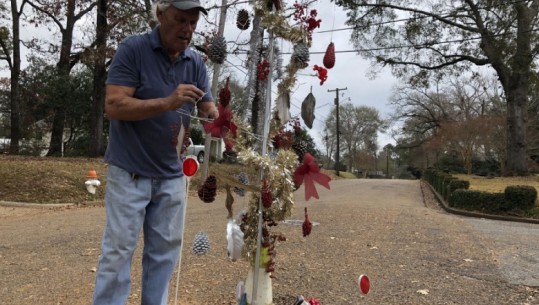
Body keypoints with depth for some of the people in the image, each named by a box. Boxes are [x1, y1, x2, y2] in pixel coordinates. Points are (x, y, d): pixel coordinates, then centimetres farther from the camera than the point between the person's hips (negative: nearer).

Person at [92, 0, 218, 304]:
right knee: (119, 249, 3)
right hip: (130, 172, -4)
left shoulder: (196, 62, 4)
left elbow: (209, 110, 0)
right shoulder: (132, 49, -10)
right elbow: (114, 105, -18)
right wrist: (167, 103, -30)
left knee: (165, 250, 11)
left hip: (172, 174, 5)